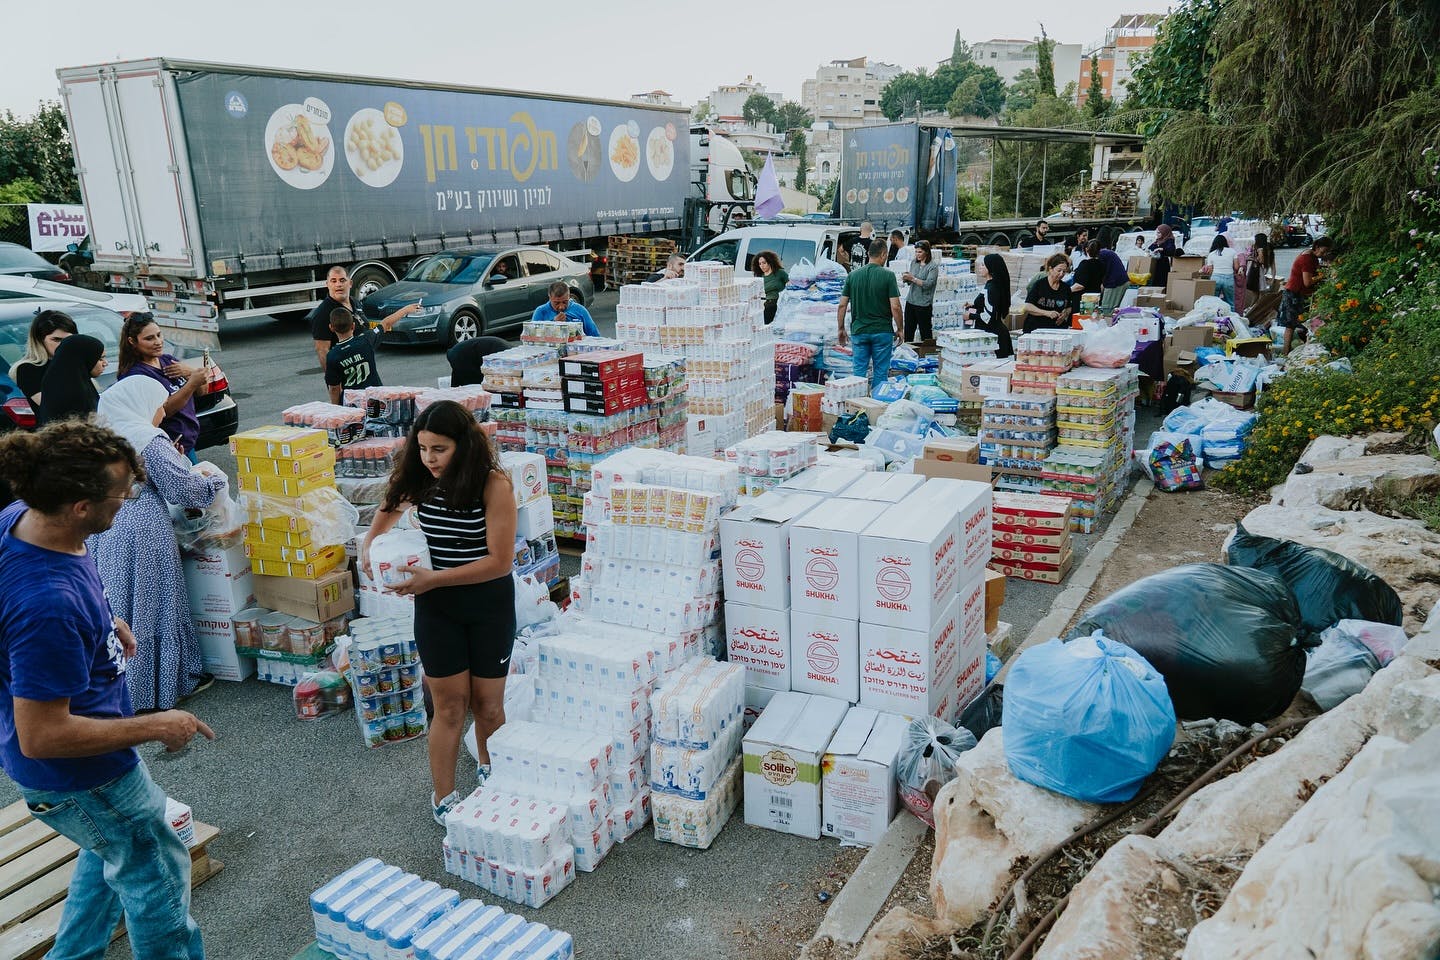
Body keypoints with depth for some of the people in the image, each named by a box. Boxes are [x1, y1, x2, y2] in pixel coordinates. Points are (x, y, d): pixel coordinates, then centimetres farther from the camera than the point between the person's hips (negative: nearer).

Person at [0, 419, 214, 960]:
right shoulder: (47, 606, -40)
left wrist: (102, 622, 4)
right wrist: (156, 727, -23)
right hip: (79, 777, -9)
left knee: (111, 851, 32)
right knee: (155, 873, 16)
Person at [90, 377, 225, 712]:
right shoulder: (150, 440, -14)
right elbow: (183, 487, -13)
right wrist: (216, 482, 4)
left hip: (103, 533, 7)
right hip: (143, 532, -7)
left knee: (113, 604, 14)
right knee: (152, 604, 3)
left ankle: (119, 679, 26)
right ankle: (172, 681, 14)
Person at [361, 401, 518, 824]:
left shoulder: (493, 484, -20)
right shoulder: (420, 482, -5)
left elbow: (501, 560, -21)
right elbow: (391, 505, 21)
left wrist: (434, 578, -24)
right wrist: (369, 544, 6)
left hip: (488, 603, -2)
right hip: (436, 605, 2)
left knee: (487, 704, 11)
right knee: (450, 704, 5)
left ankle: (489, 770, 39)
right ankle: (443, 798, 21)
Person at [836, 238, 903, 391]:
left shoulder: (853, 276, 2)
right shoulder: (888, 276, -9)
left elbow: (842, 305, 1)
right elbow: (895, 307, -12)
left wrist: (841, 329, 11)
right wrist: (900, 329, 1)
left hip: (859, 331, 3)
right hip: (883, 331, -3)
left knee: (859, 371, 8)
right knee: (880, 373, 6)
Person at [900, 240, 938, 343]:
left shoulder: (933, 266, -9)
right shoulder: (913, 262, 8)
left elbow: (928, 284, -17)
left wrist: (913, 278, -22)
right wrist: (906, 278, -6)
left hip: (924, 304, -6)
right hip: (910, 301, 6)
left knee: (925, 333, 1)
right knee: (908, 332, 9)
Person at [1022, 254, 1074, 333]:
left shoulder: (1066, 288, 13)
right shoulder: (1039, 284, -1)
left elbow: (1069, 307, 25)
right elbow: (1028, 307, -8)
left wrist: (1065, 313, 2)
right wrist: (1047, 313, -18)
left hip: (1058, 328, 4)